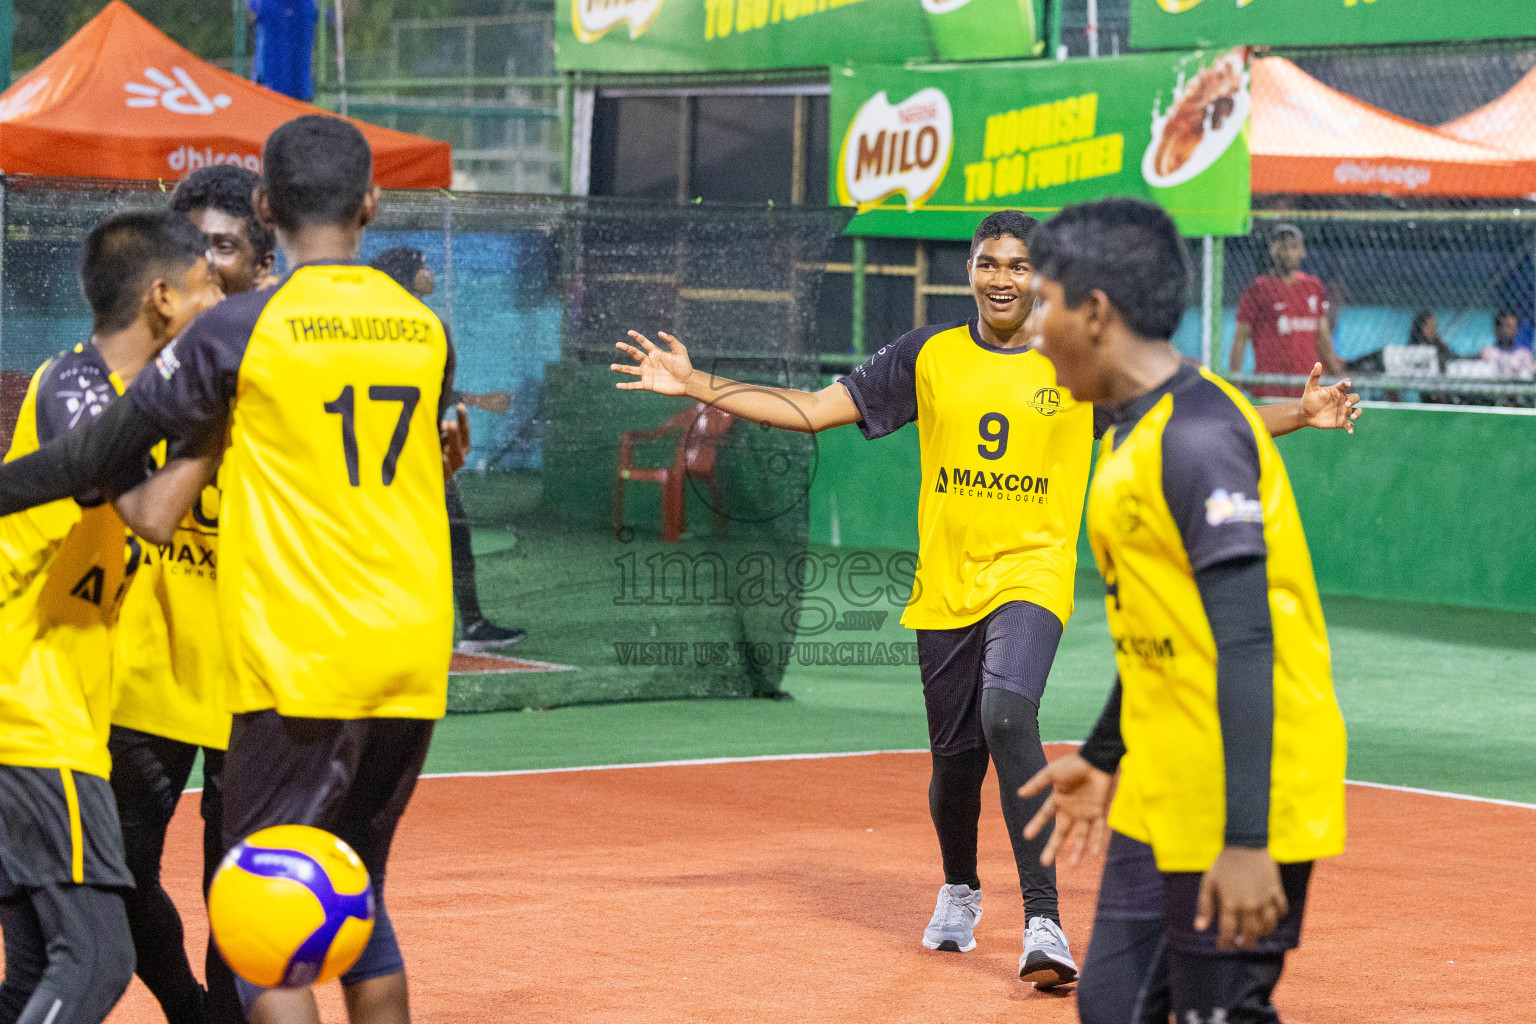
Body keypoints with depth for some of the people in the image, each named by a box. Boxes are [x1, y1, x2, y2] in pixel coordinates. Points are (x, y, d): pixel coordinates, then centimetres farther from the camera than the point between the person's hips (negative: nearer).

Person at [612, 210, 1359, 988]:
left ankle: (1043, 923, -27)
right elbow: (812, 410, 5)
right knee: (955, 755, 8)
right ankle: (959, 891, 40)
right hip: (945, 586, 3)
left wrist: (1300, 415, -7)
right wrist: (696, 387, -2)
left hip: (1033, 576, -3)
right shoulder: (926, 356, 5)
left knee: (1007, 717, -27)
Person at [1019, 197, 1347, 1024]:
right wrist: (1104, 757, 31)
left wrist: (1245, 839, -27)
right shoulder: (1134, 435, 13)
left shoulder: (1198, 435, -18)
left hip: (1240, 806, -10)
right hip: (1160, 803, 10)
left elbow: (1245, 643, -23)